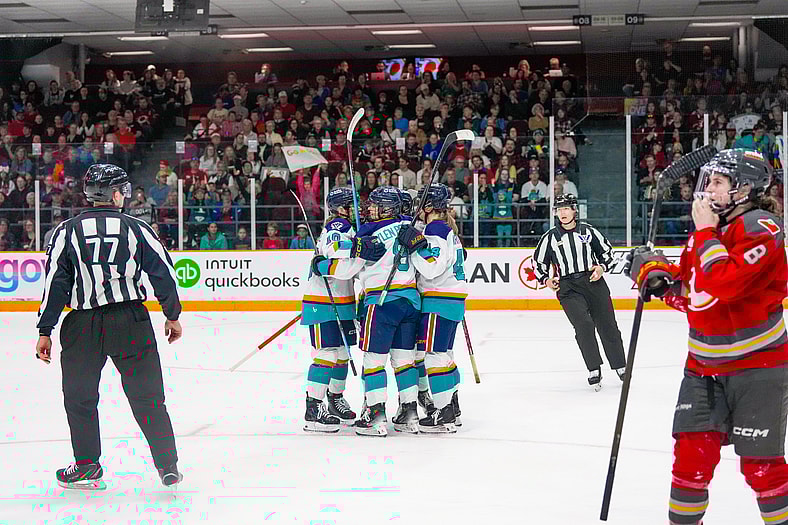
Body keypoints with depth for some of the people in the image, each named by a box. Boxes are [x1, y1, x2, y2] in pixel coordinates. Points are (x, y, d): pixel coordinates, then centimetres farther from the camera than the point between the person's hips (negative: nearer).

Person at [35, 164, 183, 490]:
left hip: (83, 326, 0)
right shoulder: (136, 228, 1)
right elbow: (163, 273, 2)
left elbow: (55, 283, -2)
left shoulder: (68, 231, 1)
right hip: (131, 322, 0)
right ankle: (168, 466, 9)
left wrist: (45, 332, 0)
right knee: (148, 397, 8)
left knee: (79, 398, 16)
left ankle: (87, 467, 18)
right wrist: (172, 316, 14)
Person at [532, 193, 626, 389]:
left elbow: (607, 250, 16)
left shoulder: (588, 231, 5)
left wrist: (602, 266, -1)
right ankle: (594, 371, -11)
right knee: (583, 325, -18)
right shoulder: (550, 237, 4)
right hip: (568, 287, -1)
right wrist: (545, 280, -1)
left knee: (607, 325, 3)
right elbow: (538, 262, 14)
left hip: (593, 281, 1)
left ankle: (620, 367, 17)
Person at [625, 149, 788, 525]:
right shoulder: (704, 232, 9)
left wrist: (705, 231, -22)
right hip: (704, 364, 7)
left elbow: (724, 284, -31)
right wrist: (658, 274, -1)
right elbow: (691, 295, 17)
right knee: (693, 451, 2)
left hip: (757, 364, -7)